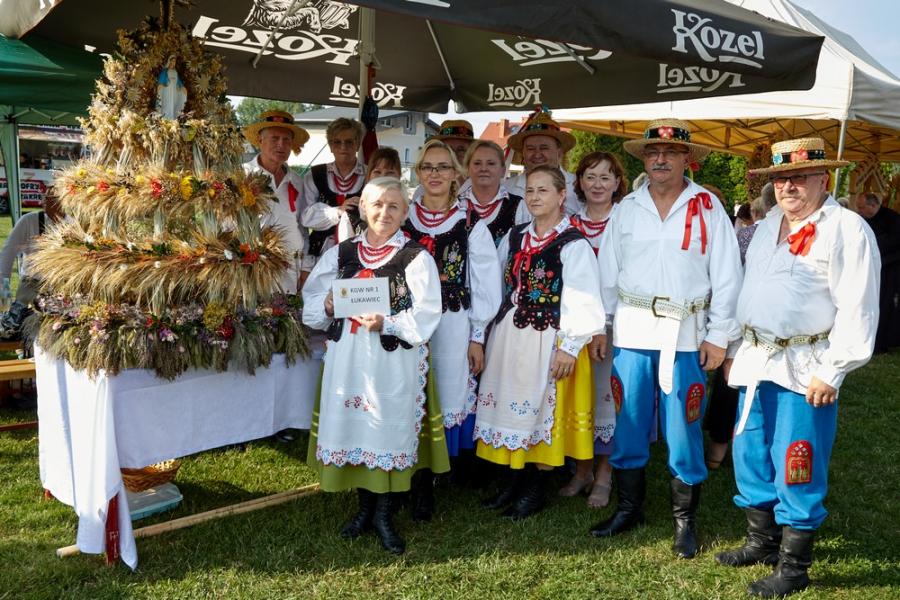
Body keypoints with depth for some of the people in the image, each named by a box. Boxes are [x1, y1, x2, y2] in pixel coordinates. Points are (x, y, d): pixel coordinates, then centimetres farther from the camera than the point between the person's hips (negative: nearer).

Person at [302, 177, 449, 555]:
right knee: (353, 427, 10)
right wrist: (328, 308, -10)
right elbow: (312, 301, 12)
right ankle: (365, 506, 28)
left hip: (393, 361, -3)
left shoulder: (416, 258, -3)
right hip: (347, 359, 4)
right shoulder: (340, 254, 8)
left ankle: (383, 513, 20)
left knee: (388, 430, 3)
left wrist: (387, 324, -23)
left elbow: (425, 316, -10)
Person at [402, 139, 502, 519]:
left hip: (454, 327, -2)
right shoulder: (402, 221, 7)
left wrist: (477, 337, -1)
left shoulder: (471, 225, 0)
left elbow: (486, 284, 1)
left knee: (450, 400, 1)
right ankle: (421, 484, 16)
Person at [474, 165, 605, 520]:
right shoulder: (514, 238, 9)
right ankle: (515, 479, 27)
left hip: (549, 341, -6)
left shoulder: (574, 245, -11)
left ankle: (536, 490, 19)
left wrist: (569, 347, -16)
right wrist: (492, 332, 11)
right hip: (509, 337, 6)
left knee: (542, 409, 5)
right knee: (512, 408, 12)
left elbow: (583, 304, -14)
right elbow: (497, 287, 14)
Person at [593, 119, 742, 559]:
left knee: (682, 429, 4)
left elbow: (726, 276, -1)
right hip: (632, 329, 2)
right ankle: (629, 507, 26)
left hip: (685, 333, -2)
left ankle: (685, 520, 21)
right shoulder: (627, 208, 7)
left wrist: (719, 336, -4)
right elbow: (607, 271, 8)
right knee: (628, 423, 9)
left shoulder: (708, 209, 0)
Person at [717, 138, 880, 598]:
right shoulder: (767, 226, 14)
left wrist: (832, 372, -17)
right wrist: (737, 349, 18)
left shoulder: (848, 230, -10)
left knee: (797, 471, 0)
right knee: (750, 456, 15)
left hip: (804, 368, -7)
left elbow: (856, 309, -14)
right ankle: (761, 541, 33)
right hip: (757, 362, 8)